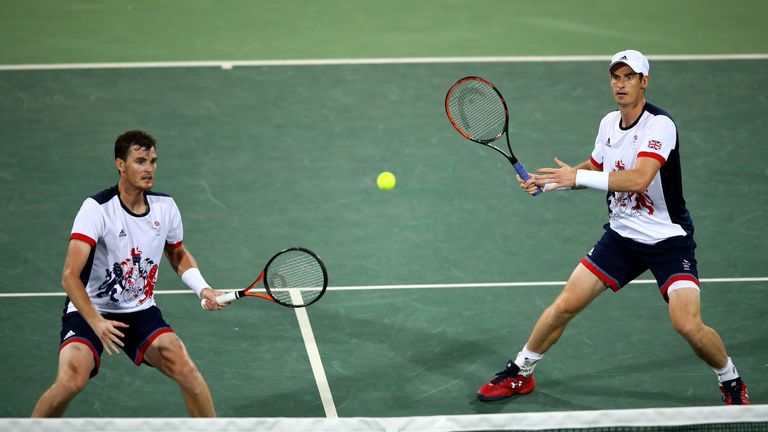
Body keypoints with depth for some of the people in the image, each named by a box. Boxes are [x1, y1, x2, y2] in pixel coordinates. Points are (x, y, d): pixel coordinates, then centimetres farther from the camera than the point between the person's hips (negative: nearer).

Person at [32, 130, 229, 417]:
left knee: (186, 370, -17)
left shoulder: (165, 207, -3)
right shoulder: (97, 208, -20)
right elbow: (70, 276, -27)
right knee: (70, 381, -27)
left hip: (141, 312, 4)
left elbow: (178, 255, 18)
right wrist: (96, 322, -39)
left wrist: (202, 289, -1)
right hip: (89, 312, -4)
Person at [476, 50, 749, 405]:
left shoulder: (659, 124, -20)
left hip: (669, 239, -6)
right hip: (621, 235, 6)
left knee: (688, 324, -20)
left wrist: (577, 177, -30)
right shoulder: (609, 123, 3)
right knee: (565, 305, 1)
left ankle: (731, 383, 7)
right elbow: (594, 168, 22)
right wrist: (546, 182, 8)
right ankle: (519, 373, 20)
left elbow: (639, 179, -34)